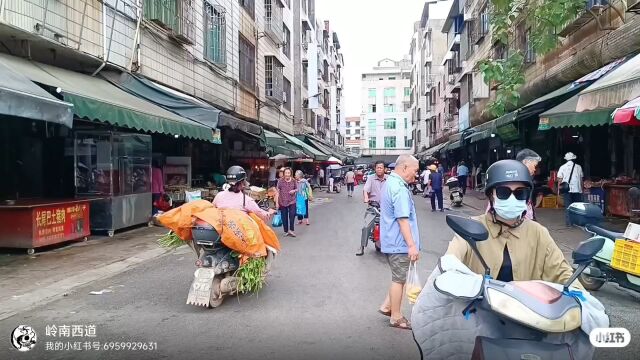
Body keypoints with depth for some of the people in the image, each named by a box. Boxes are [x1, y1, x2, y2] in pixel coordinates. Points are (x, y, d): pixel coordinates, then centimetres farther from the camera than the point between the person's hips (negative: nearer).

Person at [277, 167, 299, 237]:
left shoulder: (294, 181, -1)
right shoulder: (280, 181, -5)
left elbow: (297, 189, 12)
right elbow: (278, 192, -2)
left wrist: (294, 190, -12)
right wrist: (277, 202, -5)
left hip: (292, 201, 0)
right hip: (283, 202, 0)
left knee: (292, 215, -9)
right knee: (284, 217, 6)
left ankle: (291, 230, 3)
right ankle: (286, 231, 18)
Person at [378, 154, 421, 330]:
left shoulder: (391, 182, 13)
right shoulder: (399, 188, -21)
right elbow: (402, 219, -26)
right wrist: (412, 245, -24)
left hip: (392, 240, 10)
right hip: (399, 242, -10)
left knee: (399, 276, 19)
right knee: (399, 279, 2)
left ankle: (387, 306, 25)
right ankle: (396, 317, 14)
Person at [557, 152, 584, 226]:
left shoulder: (562, 167, 1)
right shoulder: (578, 167, 3)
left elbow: (559, 179, -1)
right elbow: (581, 179, 6)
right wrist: (581, 188, 14)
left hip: (567, 189, -1)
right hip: (577, 189, 1)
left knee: (568, 207, 1)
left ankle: (568, 222, 0)